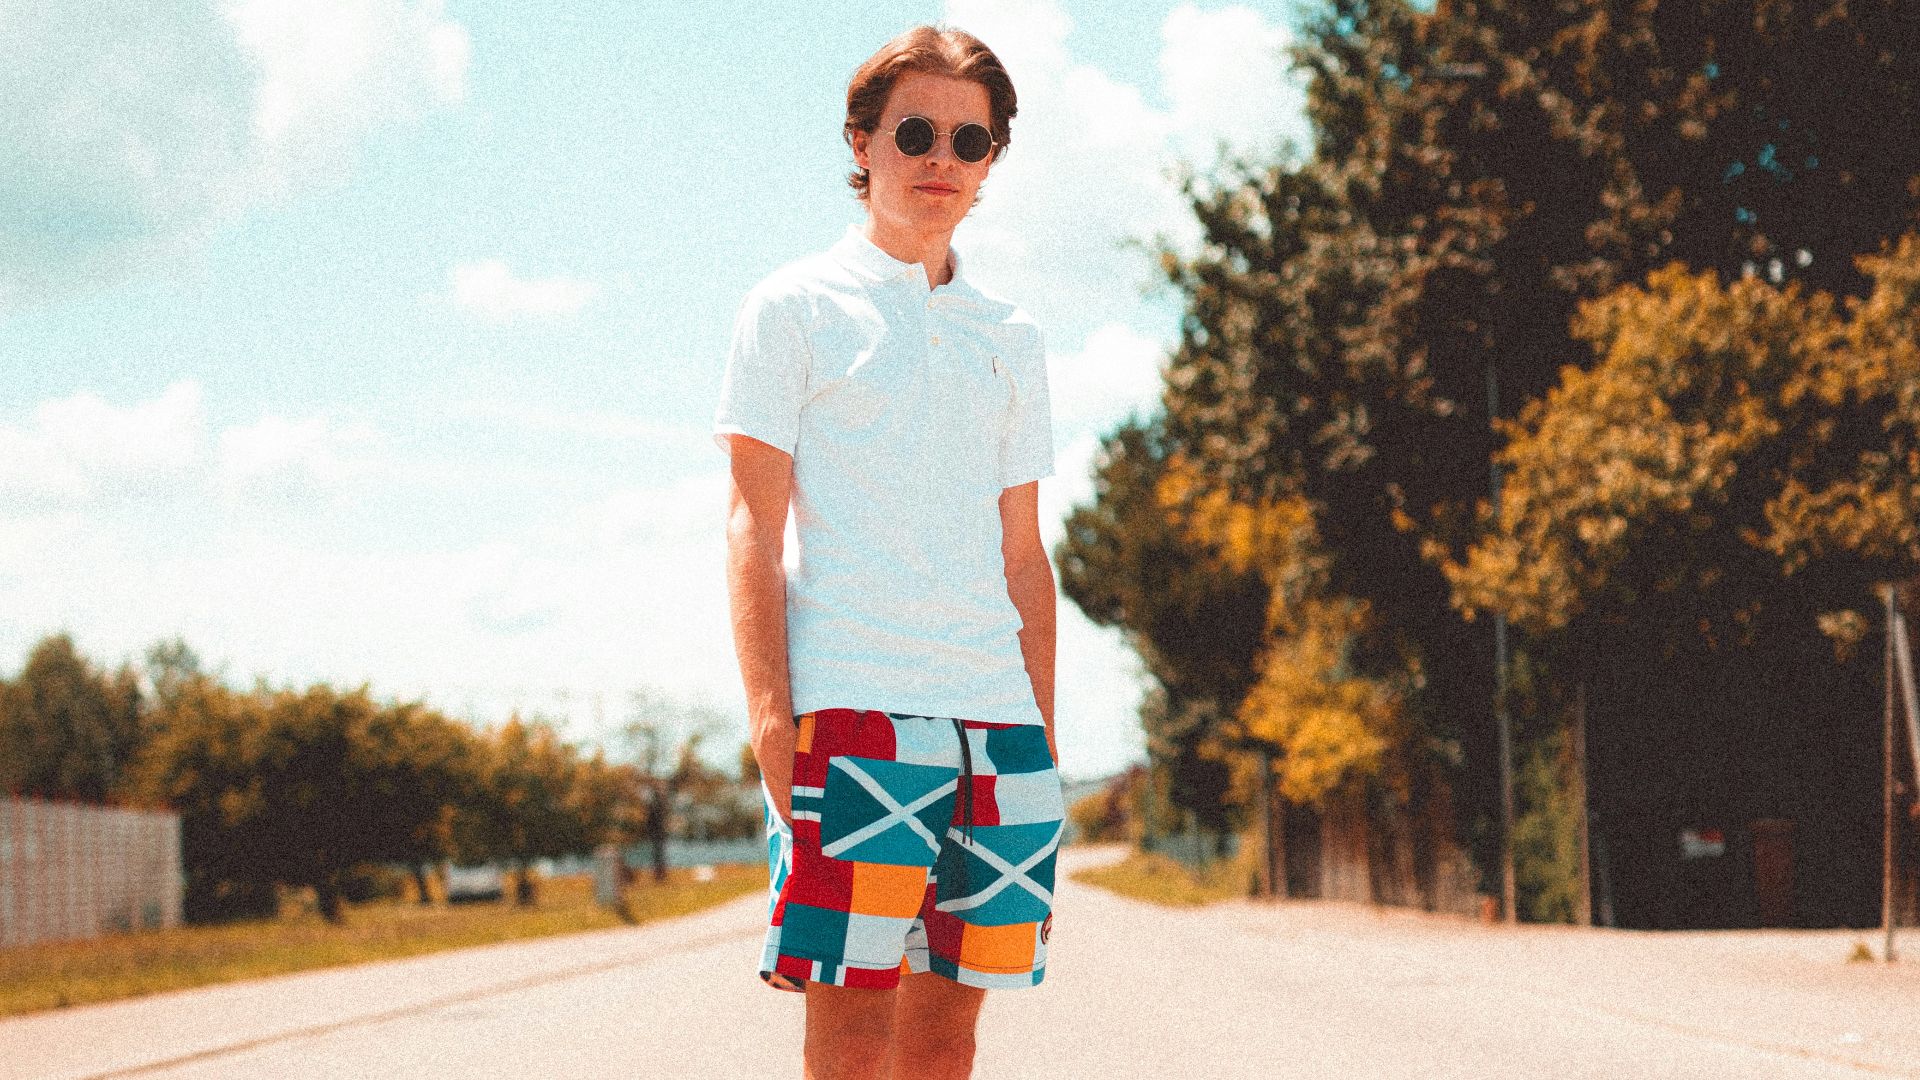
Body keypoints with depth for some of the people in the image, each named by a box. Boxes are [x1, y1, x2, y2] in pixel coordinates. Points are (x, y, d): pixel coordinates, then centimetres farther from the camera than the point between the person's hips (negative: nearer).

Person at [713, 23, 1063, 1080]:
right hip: (850, 710, -5)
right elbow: (753, 524, -2)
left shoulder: (1010, 339, 19)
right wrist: (770, 713, -12)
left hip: (994, 714, 5)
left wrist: (1043, 731, 13)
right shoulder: (795, 307, 5)